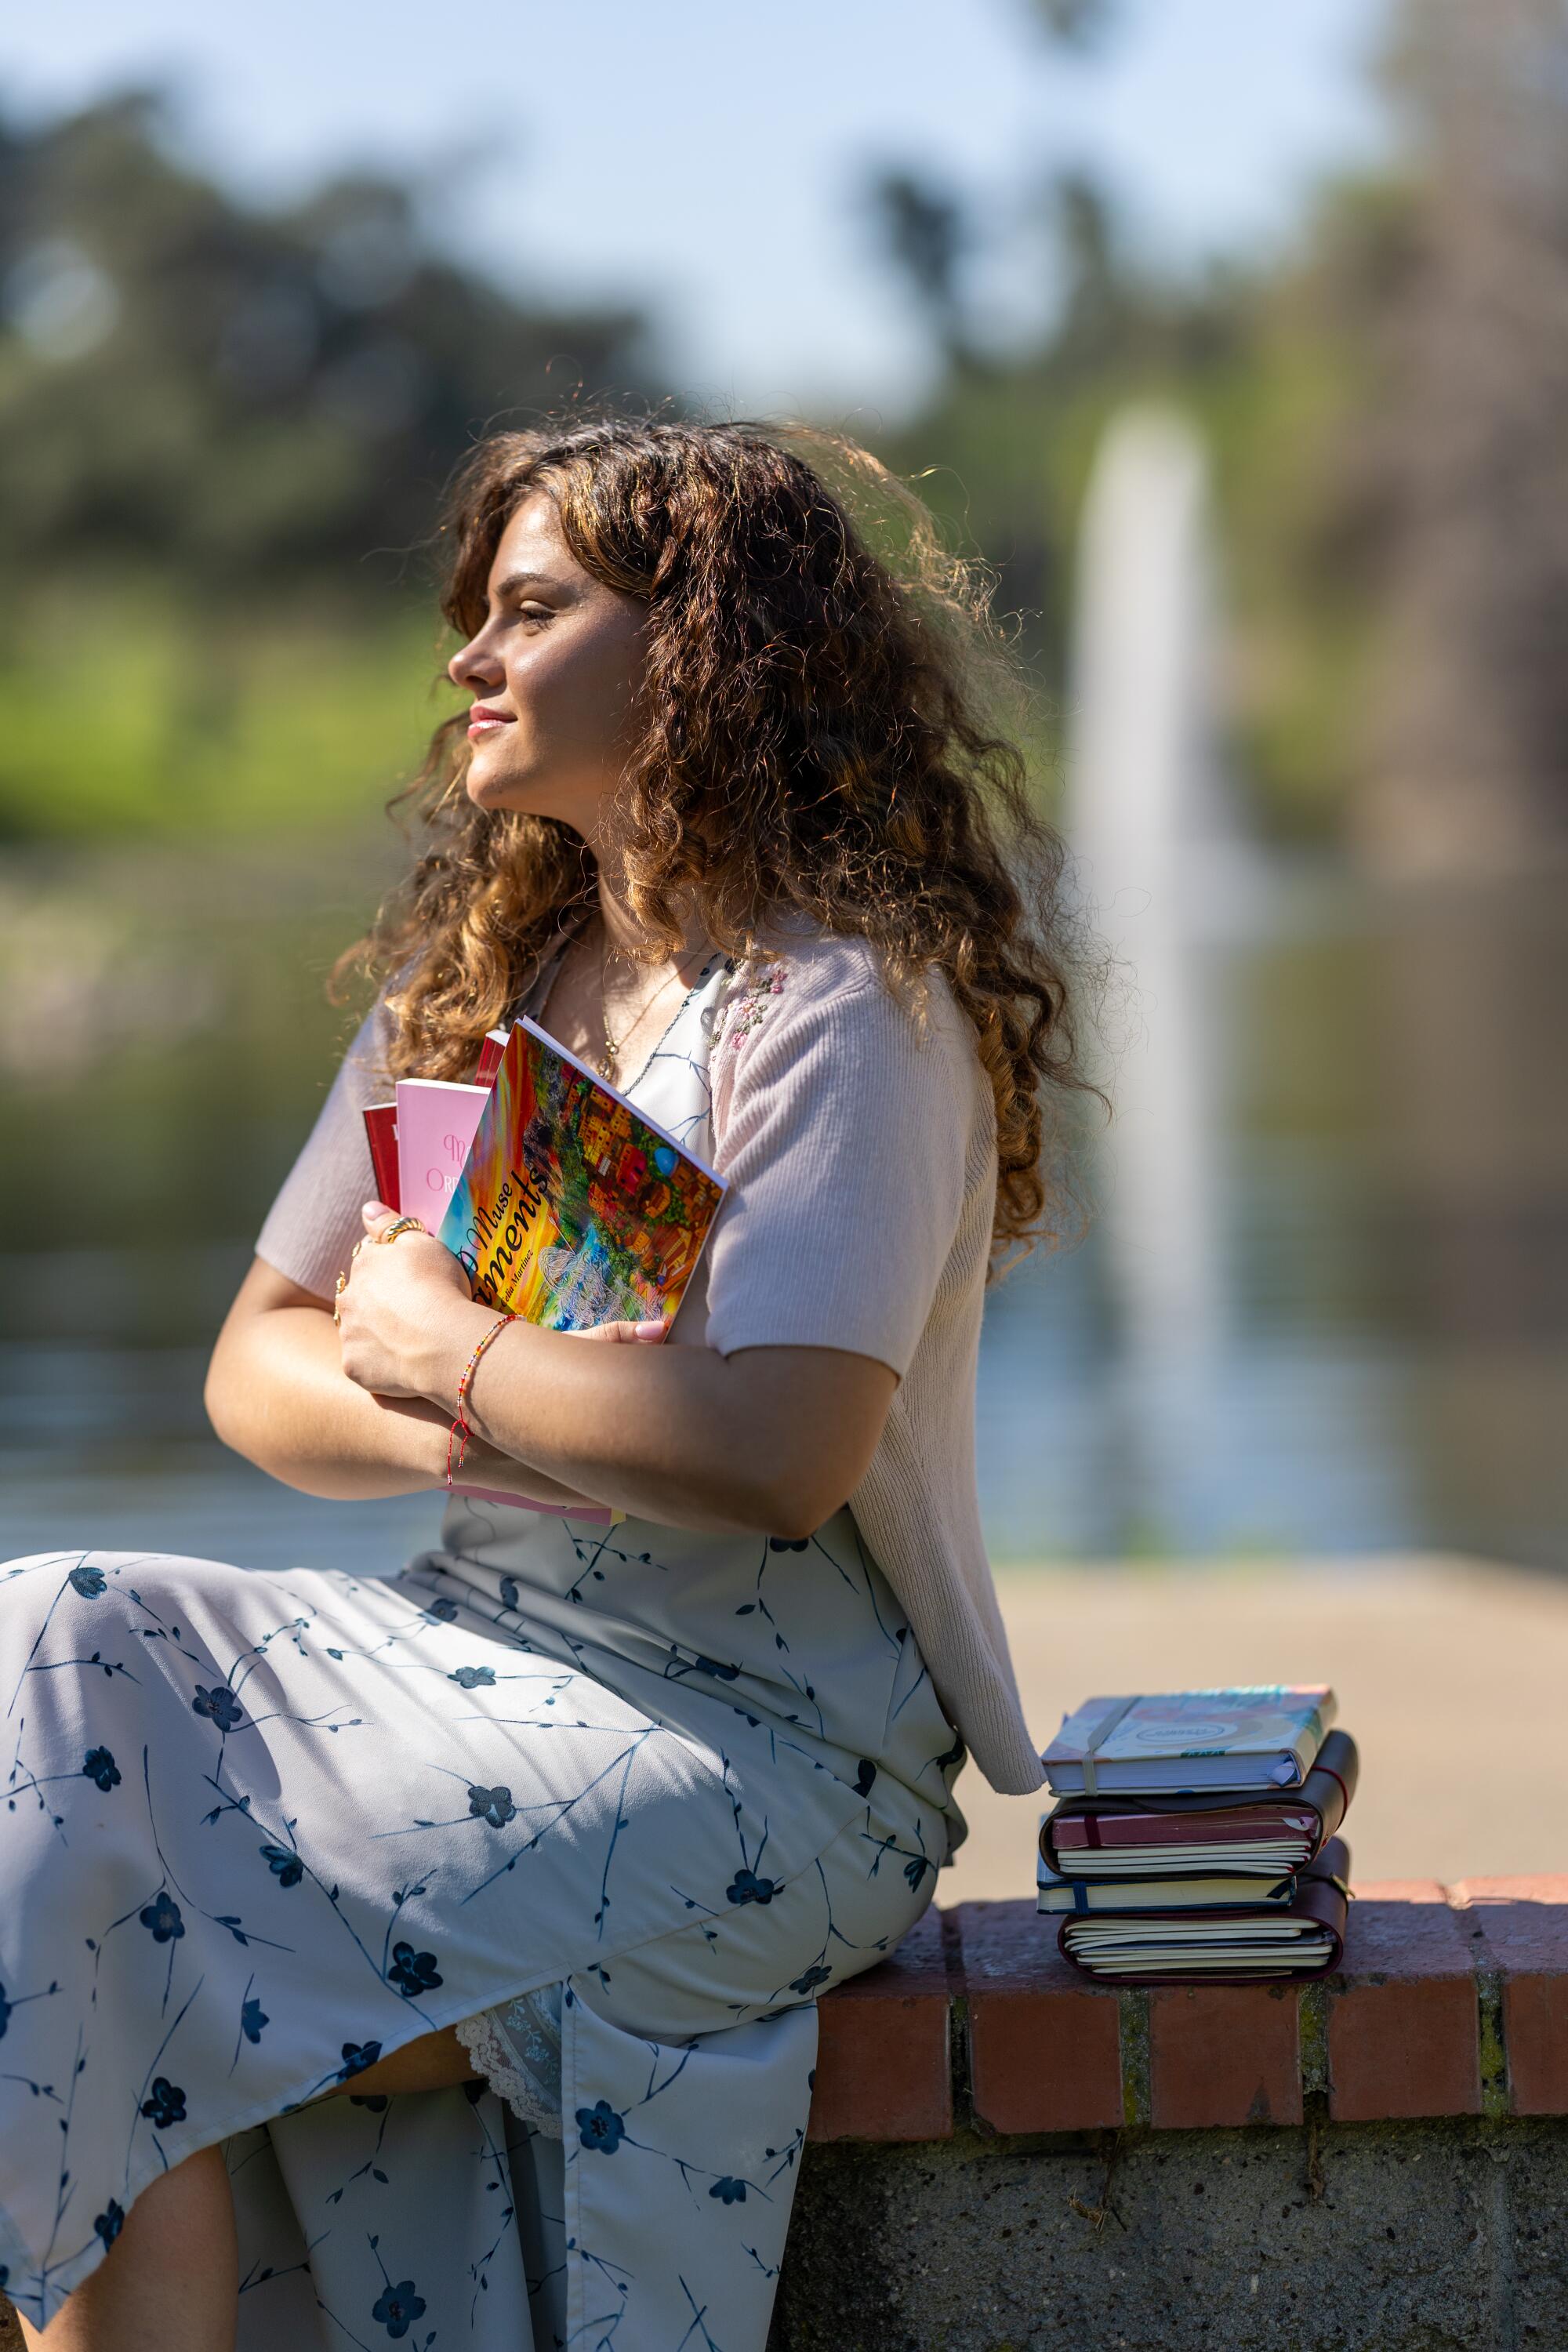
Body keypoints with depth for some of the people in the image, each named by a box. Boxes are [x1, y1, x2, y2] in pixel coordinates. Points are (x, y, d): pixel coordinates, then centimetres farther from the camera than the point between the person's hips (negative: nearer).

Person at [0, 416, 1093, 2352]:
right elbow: (258, 1369, 14)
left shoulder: (849, 1009, -10)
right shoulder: (479, 978, 14)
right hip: (481, 1649, 8)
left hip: (768, 1744, -7)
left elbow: (773, 1453, -24)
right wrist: (446, 1430, -8)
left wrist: (447, 1352, -10)